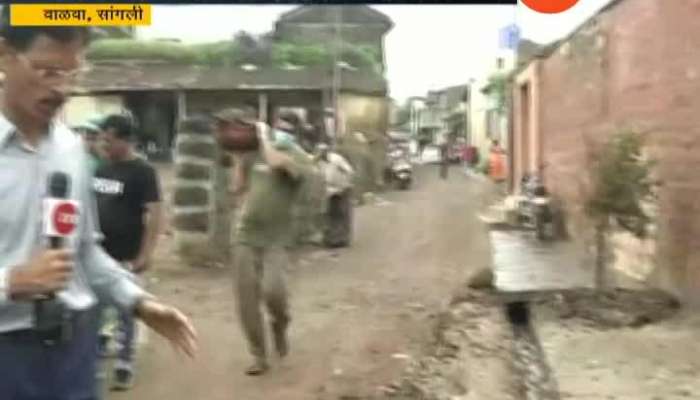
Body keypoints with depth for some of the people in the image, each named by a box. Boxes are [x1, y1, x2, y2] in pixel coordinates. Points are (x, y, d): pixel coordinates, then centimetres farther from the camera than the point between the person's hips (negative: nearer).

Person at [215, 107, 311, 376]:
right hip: (245, 236, 4)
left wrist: (264, 138, -12)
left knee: (272, 289, -24)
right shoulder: (254, 155, 9)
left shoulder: (295, 155, -5)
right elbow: (238, 188, 7)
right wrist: (238, 154, 5)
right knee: (247, 299, 4)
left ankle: (279, 325, 11)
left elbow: (276, 162, -28)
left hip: (276, 240, -4)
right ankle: (259, 356, 20)